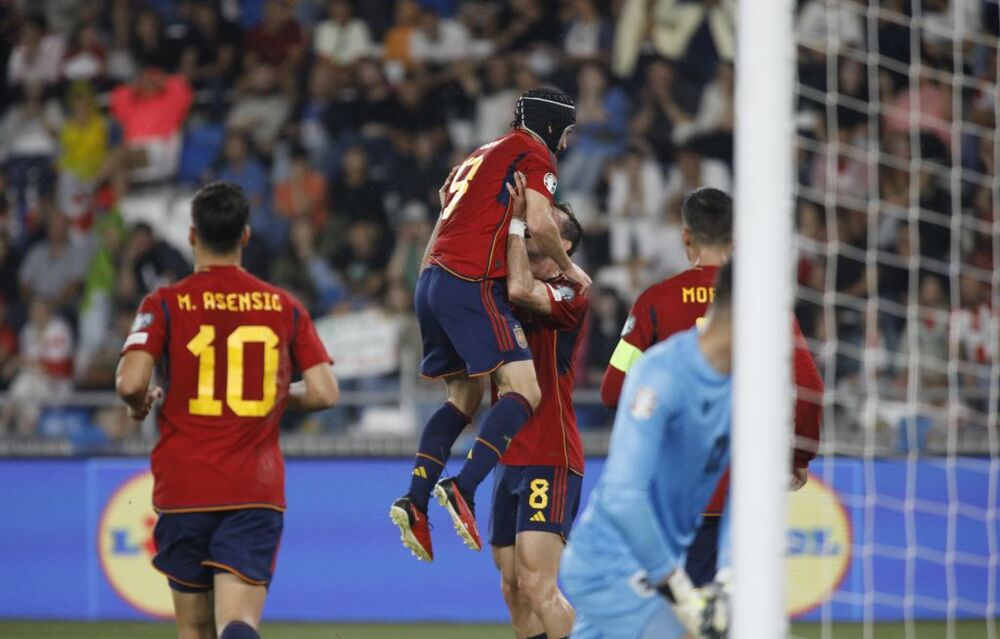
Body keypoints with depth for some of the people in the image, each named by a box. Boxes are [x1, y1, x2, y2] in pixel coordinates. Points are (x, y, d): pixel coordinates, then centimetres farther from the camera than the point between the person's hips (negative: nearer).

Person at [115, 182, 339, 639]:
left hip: (185, 489, 0)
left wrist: (140, 404, 9)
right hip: (257, 492, 0)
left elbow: (130, 382, -14)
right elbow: (323, 393, 3)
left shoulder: (165, 305, -2)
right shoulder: (285, 307, 6)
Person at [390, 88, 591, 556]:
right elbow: (539, 223, -12)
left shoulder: (483, 154, 27)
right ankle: (463, 488, -28)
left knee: (464, 396, 18)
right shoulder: (532, 154, 1)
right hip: (472, 284, -9)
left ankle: (415, 500, 6)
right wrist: (568, 267, 3)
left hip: (431, 282, 9)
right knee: (524, 392, -13)